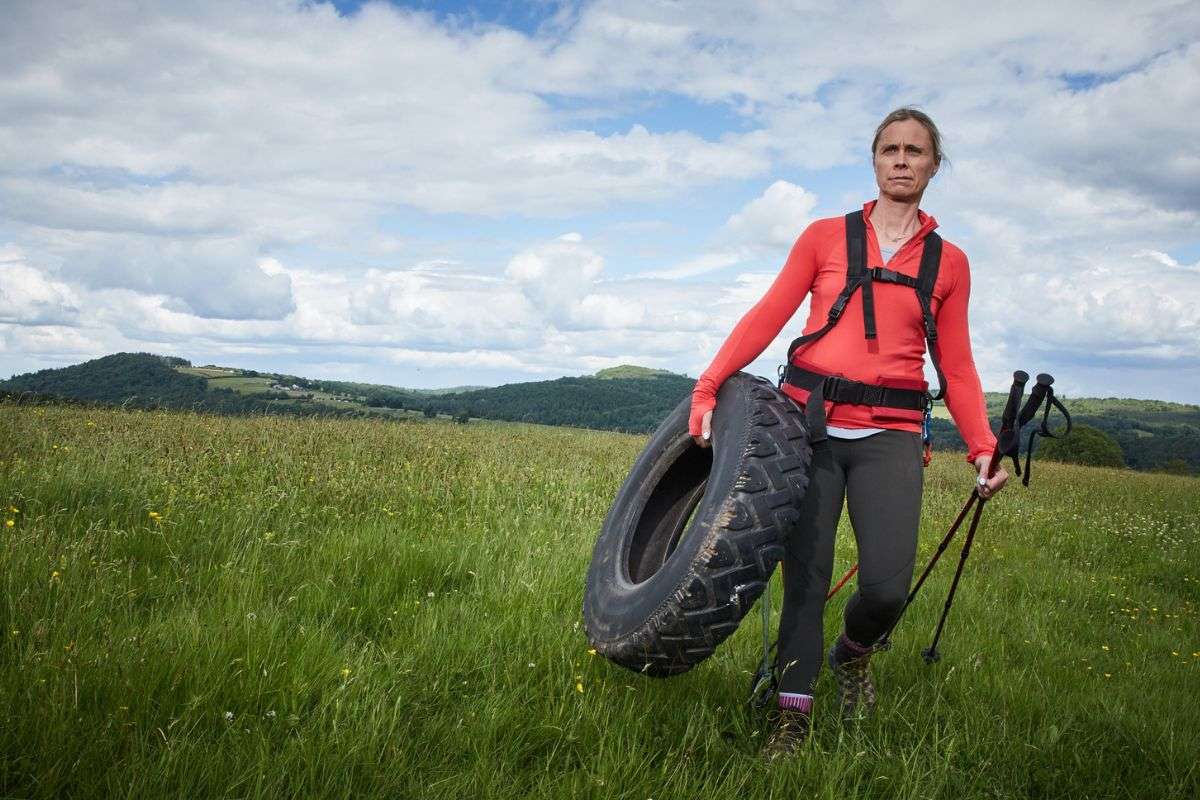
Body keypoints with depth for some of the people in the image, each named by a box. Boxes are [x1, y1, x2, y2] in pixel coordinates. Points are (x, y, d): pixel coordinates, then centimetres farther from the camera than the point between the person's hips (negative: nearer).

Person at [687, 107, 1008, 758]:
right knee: (804, 575, -4)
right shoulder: (826, 237, 9)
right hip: (809, 421, 0)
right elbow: (767, 317, 2)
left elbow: (956, 368, 13)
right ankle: (791, 717, 10)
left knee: (887, 587, -13)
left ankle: (853, 655, 21)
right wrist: (708, 388, -9)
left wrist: (983, 448, 0)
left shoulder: (948, 262, 13)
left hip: (890, 436, 1)